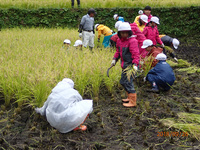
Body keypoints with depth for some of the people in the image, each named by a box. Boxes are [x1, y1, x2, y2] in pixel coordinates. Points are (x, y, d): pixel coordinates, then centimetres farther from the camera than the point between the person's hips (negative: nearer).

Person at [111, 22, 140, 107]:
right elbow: (118, 51, 25)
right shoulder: (119, 40, 12)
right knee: (123, 82, 17)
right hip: (125, 65, 9)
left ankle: (133, 102, -1)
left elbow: (135, 54, -20)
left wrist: (135, 64, -30)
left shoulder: (132, 41, -14)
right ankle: (130, 97, 33)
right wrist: (114, 59, 14)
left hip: (130, 65, -9)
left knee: (128, 82, -10)